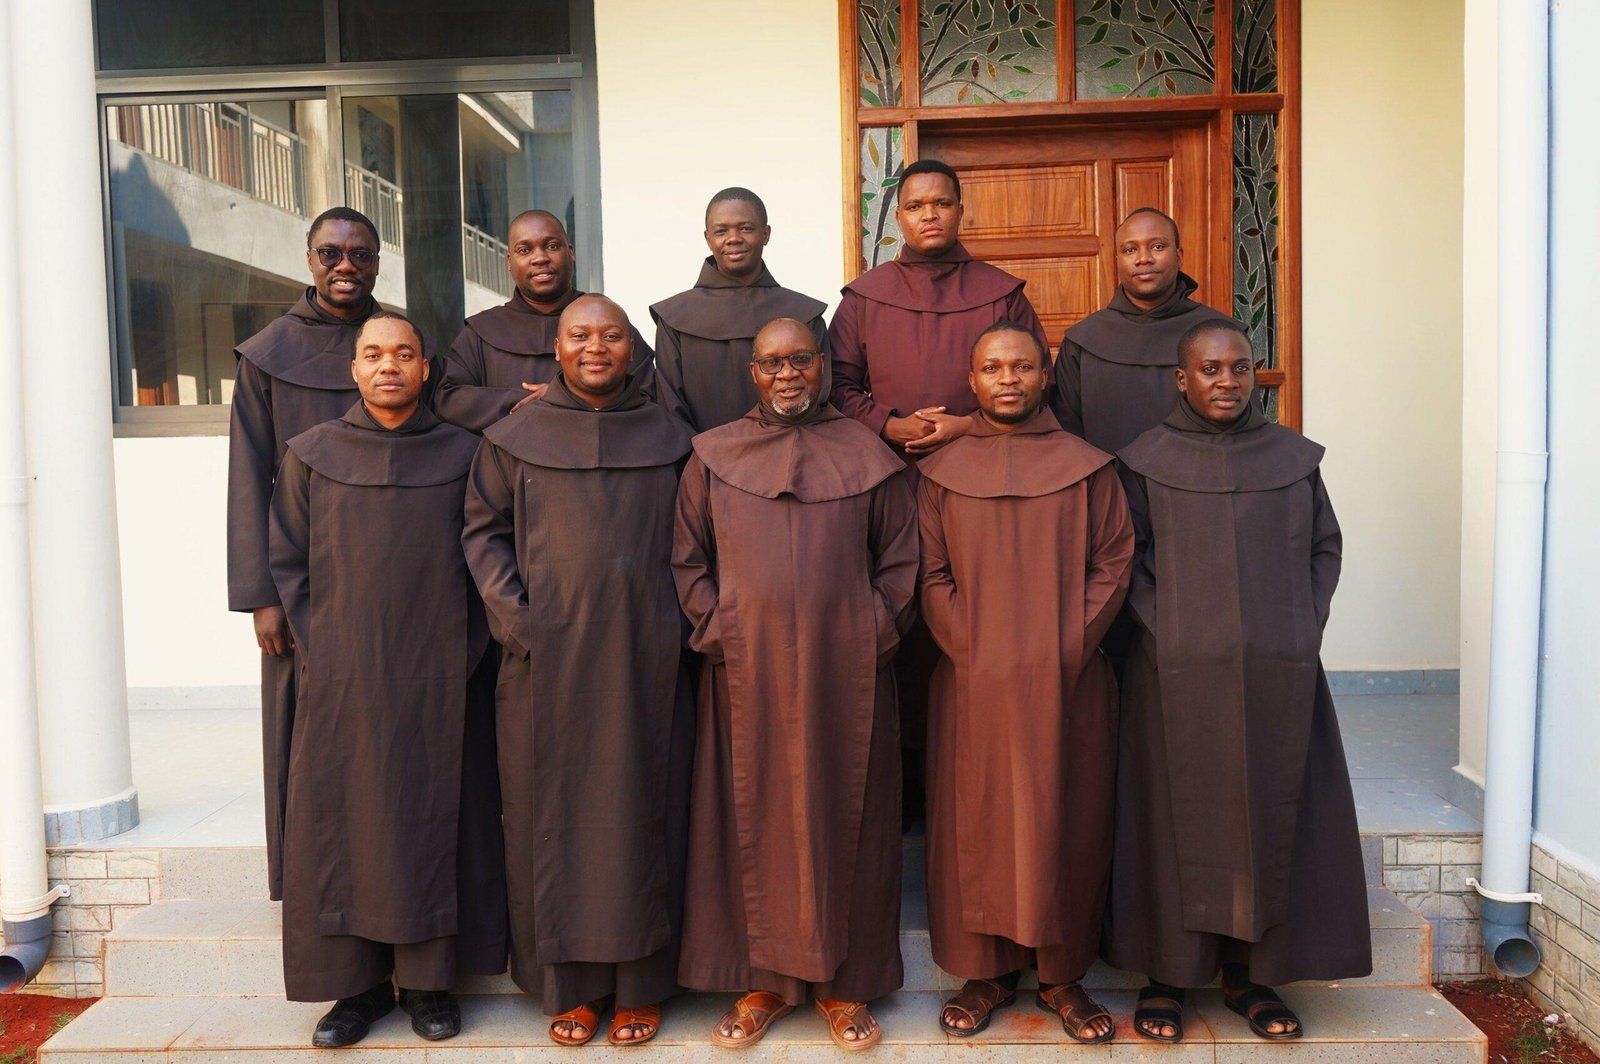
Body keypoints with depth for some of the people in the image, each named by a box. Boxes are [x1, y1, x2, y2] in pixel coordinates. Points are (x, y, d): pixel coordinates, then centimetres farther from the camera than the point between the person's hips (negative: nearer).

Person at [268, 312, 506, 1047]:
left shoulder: (462, 454, 3)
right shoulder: (312, 455, 4)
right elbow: (287, 563, 7)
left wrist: (466, 649, -2)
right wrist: (317, 651, -1)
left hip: (439, 681, 0)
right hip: (342, 679, 1)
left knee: (434, 819, 5)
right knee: (343, 823, 5)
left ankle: (430, 980, 19)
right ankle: (357, 983, 19)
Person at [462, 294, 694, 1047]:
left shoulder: (668, 438, 7)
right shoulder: (516, 436, 5)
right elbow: (482, 527, 5)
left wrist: (682, 619, -2)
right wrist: (511, 613, -7)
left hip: (643, 655, 1)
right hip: (548, 657, 0)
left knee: (641, 808, 6)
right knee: (555, 810, 5)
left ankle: (640, 984, 19)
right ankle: (573, 984, 20)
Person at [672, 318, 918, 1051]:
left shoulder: (868, 457, 5)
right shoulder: (712, 456, 6)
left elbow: (899, 562, 6)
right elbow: (688, 560, 7)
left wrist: (873, 634, -3)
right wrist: (714, 632, -4)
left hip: (845, 674, 0)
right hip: (746, 673, 1)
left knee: (842, 817, 7)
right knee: (754, 818, 6)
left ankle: (843, 982, 21)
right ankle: (763, 978, 21)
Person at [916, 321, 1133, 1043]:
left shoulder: (1088, 468, 4)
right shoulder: (942, 472, 5)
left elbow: (1112, 565, 0)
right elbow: (933, 576, 2)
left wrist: (1067, 650, -10)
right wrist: (972, 652, -9)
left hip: (1067, 685, 0)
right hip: (974, 684, 1)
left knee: (1066, 822, 6)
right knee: (977, 823, 6)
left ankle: (1062, 974, 22)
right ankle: (988, 972, 22)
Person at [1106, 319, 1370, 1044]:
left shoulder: (1294, 457, 8)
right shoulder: (1146, 461, 1)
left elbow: (1325, 547, 13)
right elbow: (1125, 560, 0)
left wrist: (1306, 625, 1)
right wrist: (1164, 630, -9)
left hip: (1279, 675, 3)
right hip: (1178, 675, -2)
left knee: (1270, 815, 6)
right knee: (1178, 817, 2)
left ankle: (1248, 970, 22)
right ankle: (1166, 972, 15)